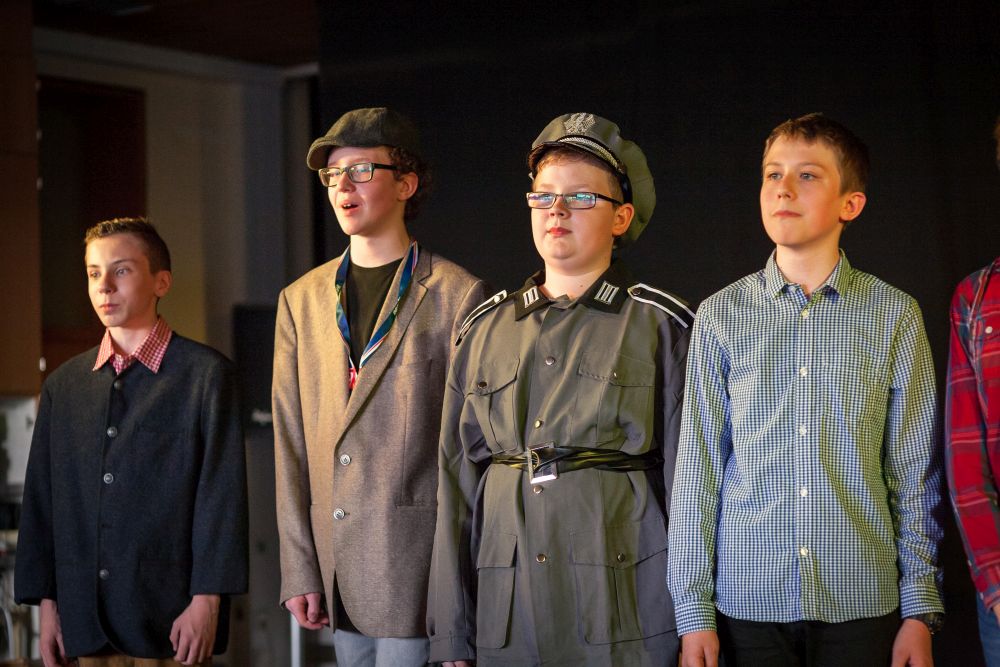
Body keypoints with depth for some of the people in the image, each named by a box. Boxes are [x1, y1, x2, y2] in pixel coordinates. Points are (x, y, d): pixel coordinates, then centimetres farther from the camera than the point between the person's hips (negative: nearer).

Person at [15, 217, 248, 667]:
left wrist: (207, 600, -12)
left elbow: (223, 495, -6)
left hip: (171, 617, -4)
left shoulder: (206, 374, -1)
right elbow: (40, 497, 13)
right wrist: (46, 602, 8)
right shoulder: (63, 385, 12)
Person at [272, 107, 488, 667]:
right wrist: (299, 569, 5)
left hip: (418, 558, -5)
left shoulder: (457, 296, -3)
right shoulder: (301, 301, 12)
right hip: (338, 565, 5)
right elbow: (292, 446, 11)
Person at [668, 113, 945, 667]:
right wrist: (694, 611, 0)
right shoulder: (721, 316, 3)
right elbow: (697, 470, 3)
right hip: (749, 602, 0)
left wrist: (920, 610, 0)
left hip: (862, 602, 0)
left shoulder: (895, 316, 2)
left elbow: (913, 472, 4)